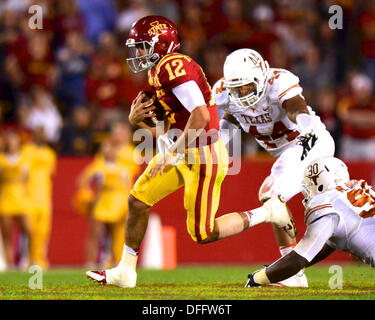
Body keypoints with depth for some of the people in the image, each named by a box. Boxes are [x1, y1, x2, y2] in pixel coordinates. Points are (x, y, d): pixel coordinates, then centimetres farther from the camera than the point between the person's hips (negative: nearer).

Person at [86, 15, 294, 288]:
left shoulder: (172, 66, -20)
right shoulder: (159, 71, 12)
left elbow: (201, 115, -29)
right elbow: (167, 128, 18)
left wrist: (174, 153, -23)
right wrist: (137, 119, -2)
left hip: (204, 157, -10)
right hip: (184, 153, 10)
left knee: (202, 234, -3)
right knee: (138, 200, 9)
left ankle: (266, 214, 11)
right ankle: (125, 272, 18)